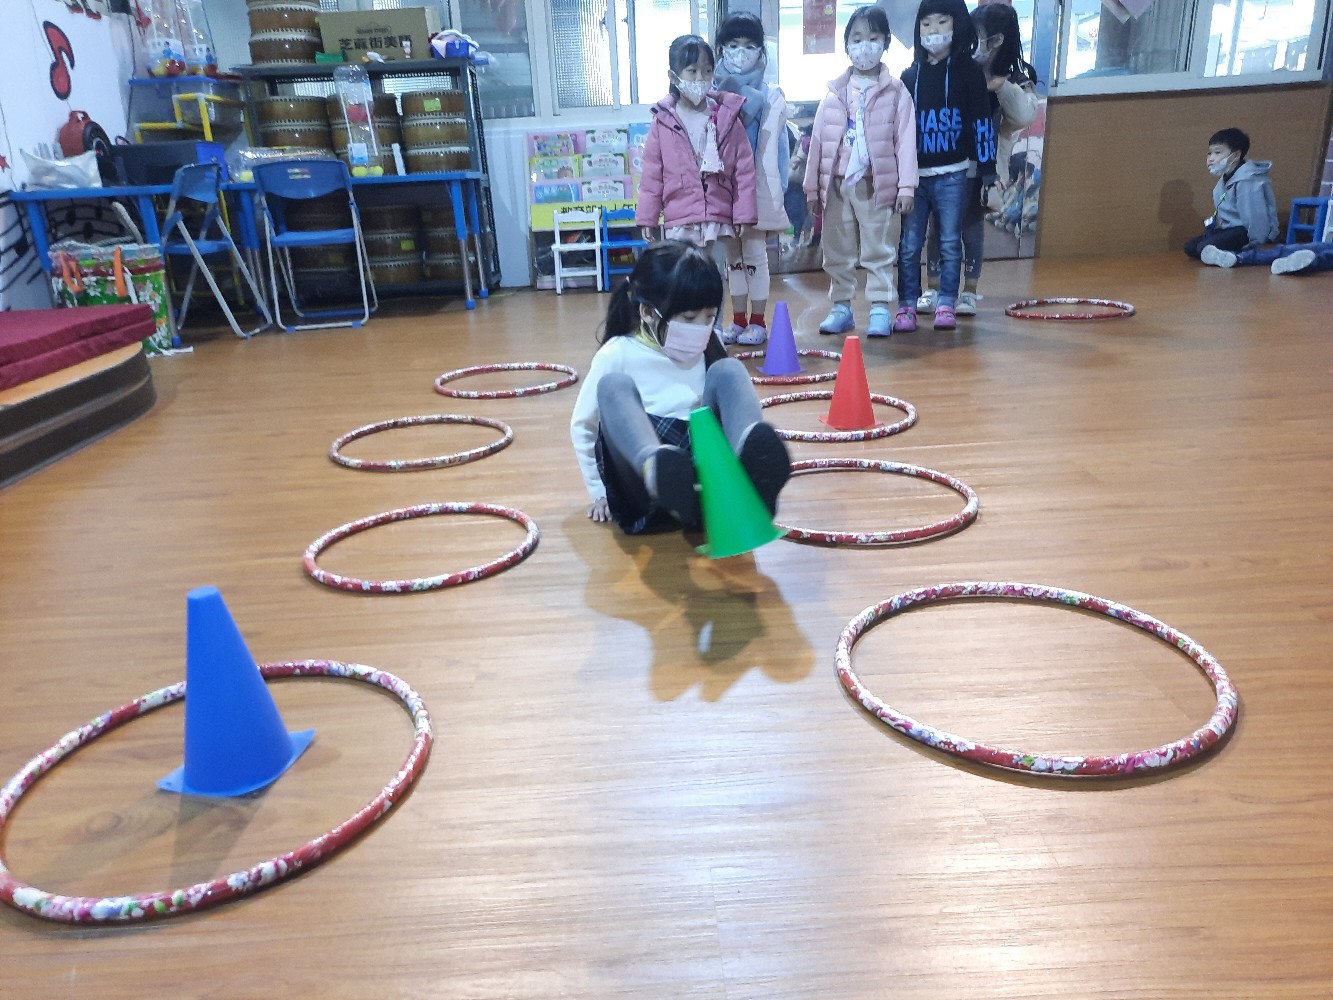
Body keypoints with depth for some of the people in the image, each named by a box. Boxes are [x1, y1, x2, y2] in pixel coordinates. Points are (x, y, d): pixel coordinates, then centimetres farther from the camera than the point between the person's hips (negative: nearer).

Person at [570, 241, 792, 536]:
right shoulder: (618, 355, 2)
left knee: (728, 371, -13)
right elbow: (582, 425, 10)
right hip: (645, 485, -2)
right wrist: (599, 491, 11)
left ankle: (749, 459, -48)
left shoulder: (709, 349, 13)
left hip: (700, 471, 3)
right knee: (614, 386, -24)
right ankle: (657, 470, -57)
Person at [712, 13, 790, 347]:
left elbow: (771, 147, -5)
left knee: (755, 253, 0)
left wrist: (773, 192, -9)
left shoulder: (770, 97, -2)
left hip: (756, 186, -3)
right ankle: (739, 321, 18)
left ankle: (757, 322, 10)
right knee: (733, 255, 10)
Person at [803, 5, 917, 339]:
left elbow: (905, 141, -3)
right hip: (837, 183, 3)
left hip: (877, 183, -3)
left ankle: (880, 308, 8)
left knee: (879, 250, 2)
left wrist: (906, 186, -9)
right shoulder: (834, 92, 7)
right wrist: (812, 186, 4)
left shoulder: (896, 92, 1)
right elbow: (818, 140, 7)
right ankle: (841, 307, 19)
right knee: (837, 251, 9)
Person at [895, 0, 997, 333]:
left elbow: (982, 122, 0)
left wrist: (986, 169, -4)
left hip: (952, 175, -2)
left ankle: (946, 305, 10)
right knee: (908, 244, 1)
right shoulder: (909, 75, 10)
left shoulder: (968, 71, 2)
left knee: (950, 243, 3)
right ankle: (907, 305, 9)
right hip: (913, 174, 2)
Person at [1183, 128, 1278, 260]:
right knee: (1190, 247, 5)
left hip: (1246, 231, -10)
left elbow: (1255, 216, -23)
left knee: (1205, 249, -25)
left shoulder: (1246, 181, -22)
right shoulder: (1226, 178, 8)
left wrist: (1255, 244, -17)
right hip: (1232, 228, 10)